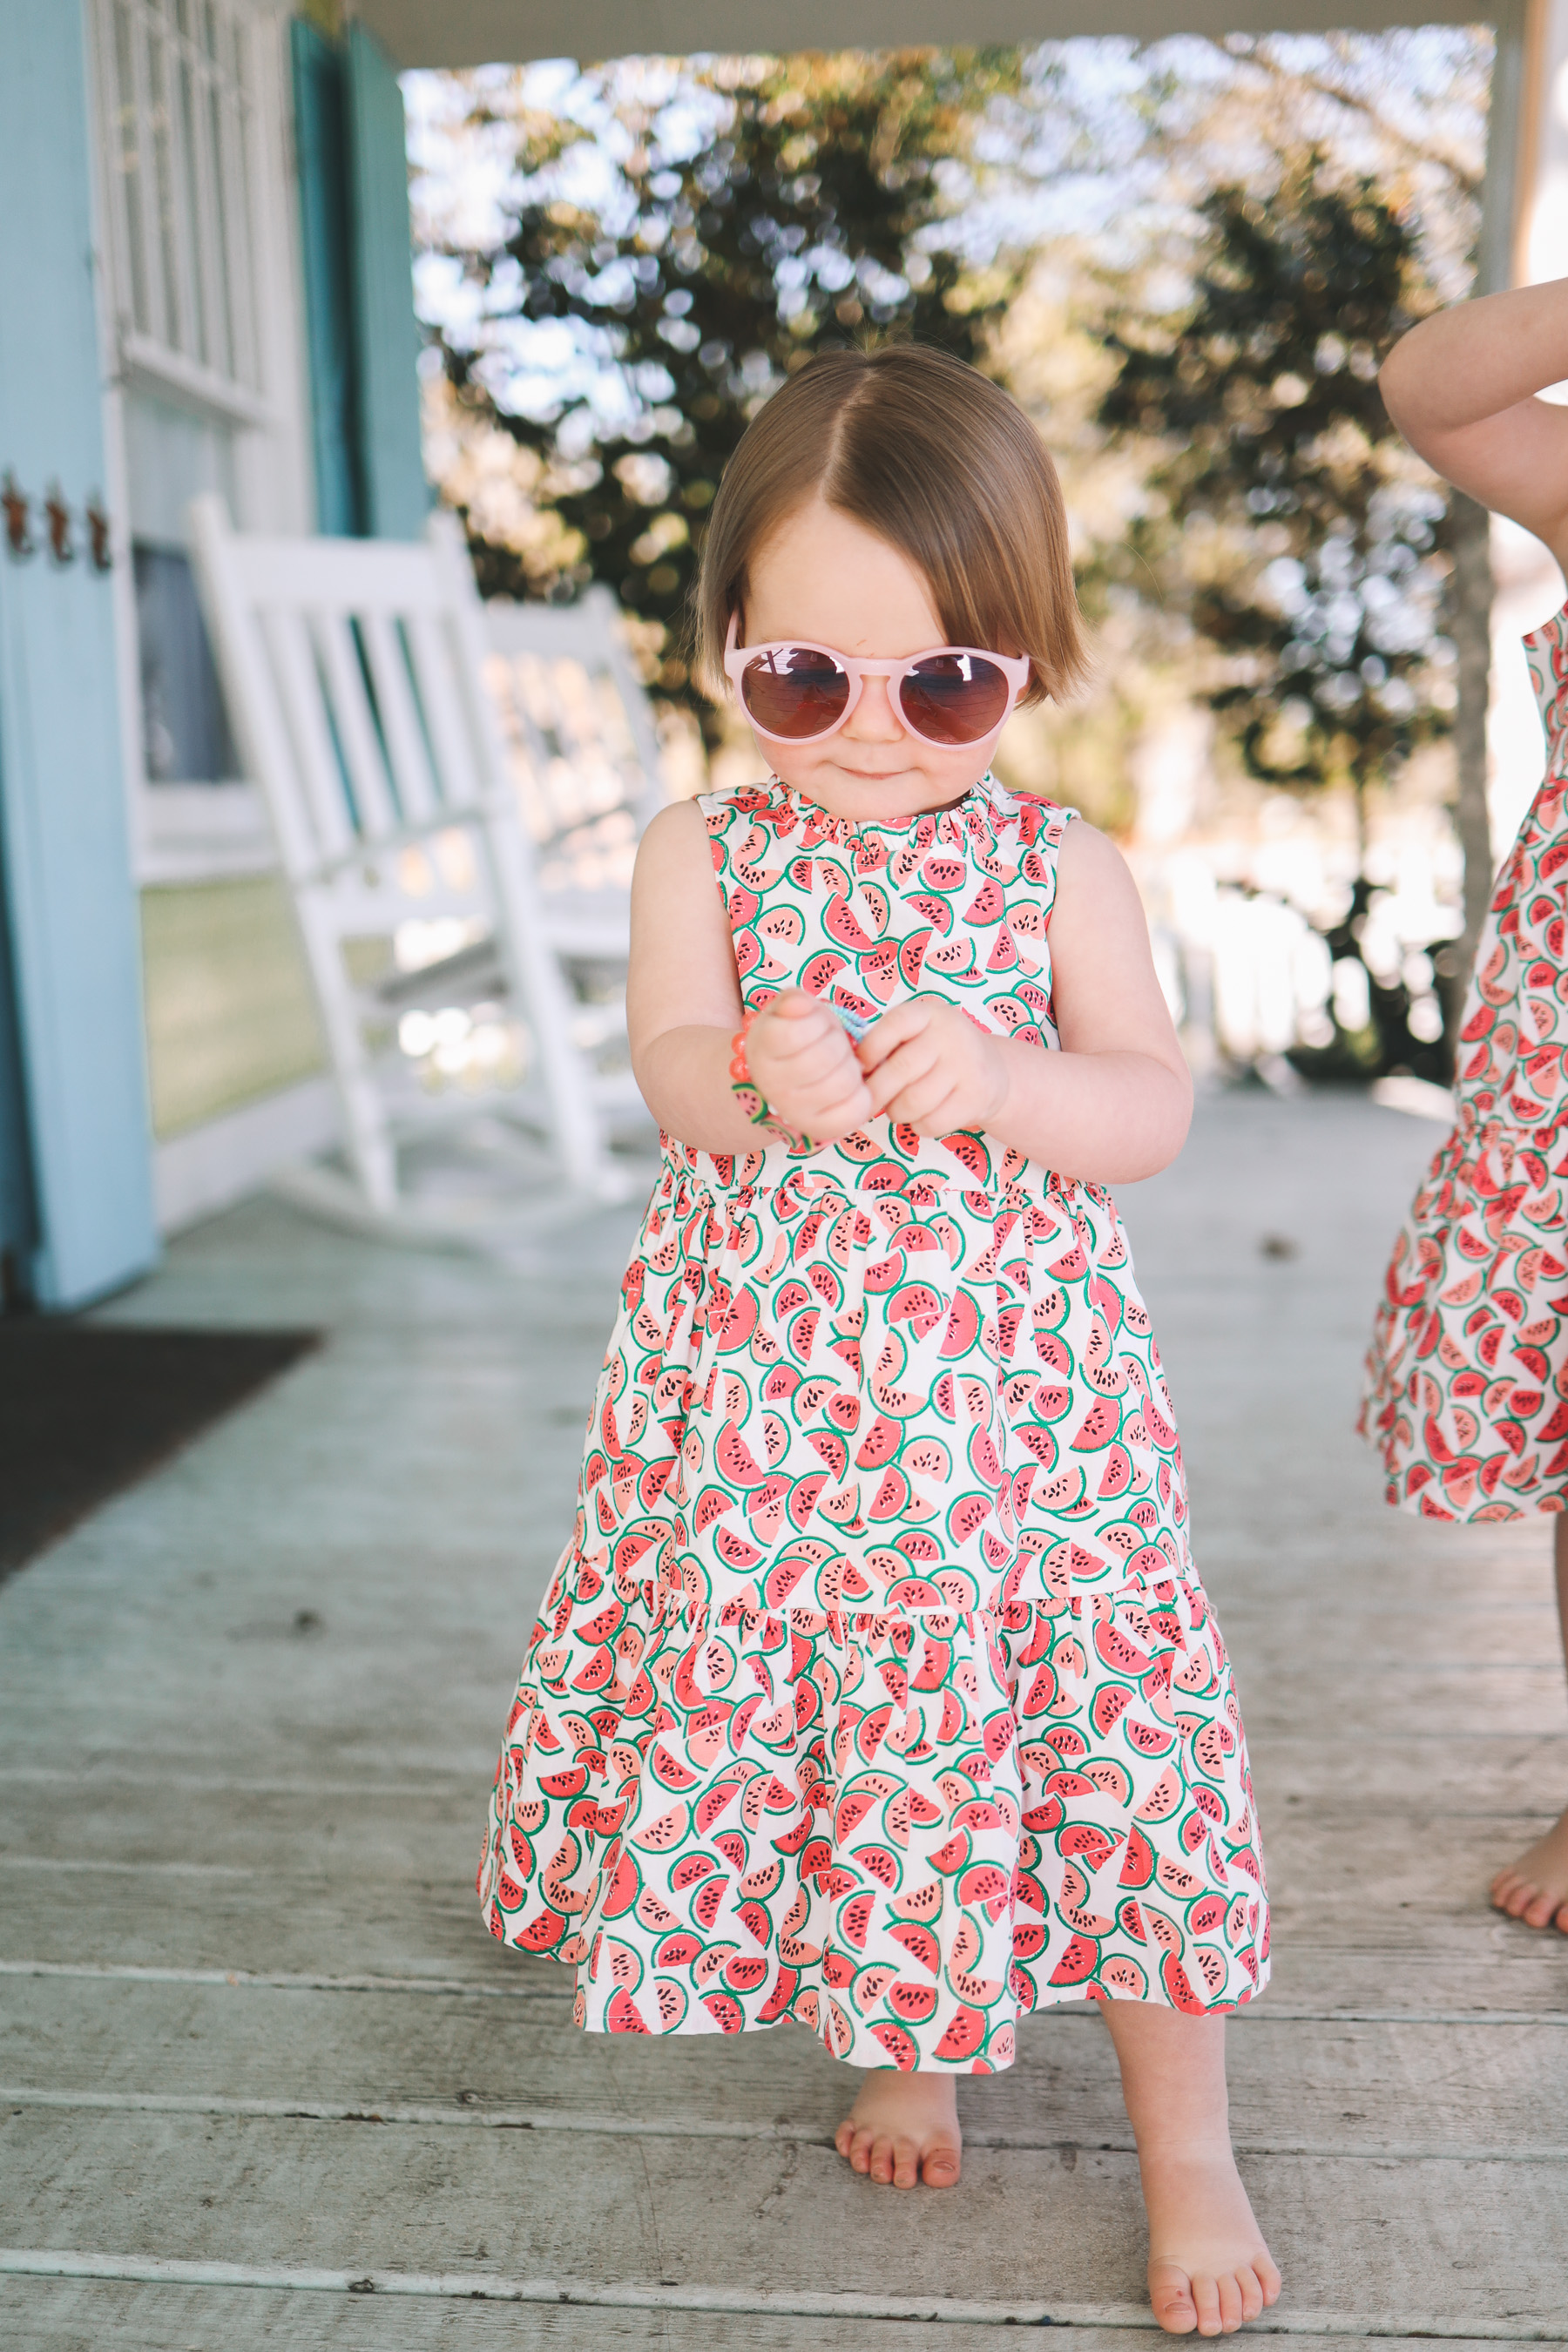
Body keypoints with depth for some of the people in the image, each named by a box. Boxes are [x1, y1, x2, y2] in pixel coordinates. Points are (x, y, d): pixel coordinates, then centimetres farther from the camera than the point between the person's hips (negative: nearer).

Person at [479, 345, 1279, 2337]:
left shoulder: (1061, 870, -1)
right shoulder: (702, 854, 1)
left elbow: (1151, 1112, -8)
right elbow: (671, 1064, -13)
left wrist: (1001, 1076, -29)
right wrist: (759, 1076, -37)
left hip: (1010, 1395, -1)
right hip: (766, 1398, 2)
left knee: (1091, 1723, 5)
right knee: (801, 1709, 13)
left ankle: (1186, 2144, 27)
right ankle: (897, 2040, 43)